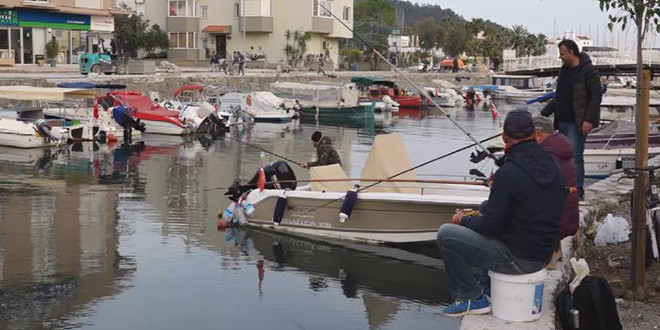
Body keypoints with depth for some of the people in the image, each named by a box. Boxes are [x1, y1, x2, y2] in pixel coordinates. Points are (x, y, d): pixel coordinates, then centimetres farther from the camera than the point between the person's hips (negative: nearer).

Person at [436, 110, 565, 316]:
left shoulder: (508, 173, -21)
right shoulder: (552, 166, 3)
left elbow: (490, 226, -19)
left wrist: (463, 220, 1)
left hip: (517, 258, -8)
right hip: (544, 255, 8)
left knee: (446, 234, -4)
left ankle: (472, 299, 4)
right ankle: (486, 287, 32)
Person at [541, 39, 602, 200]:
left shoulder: (588, 71, -10)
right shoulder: (564, 70, 16)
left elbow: (596, 96, -13)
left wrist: (589, 120, -20)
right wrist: (544, 113, 19)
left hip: (577, 124, -8)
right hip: (562, 122, 8)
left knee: (576, 157, -9)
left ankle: (578, 191, -3)